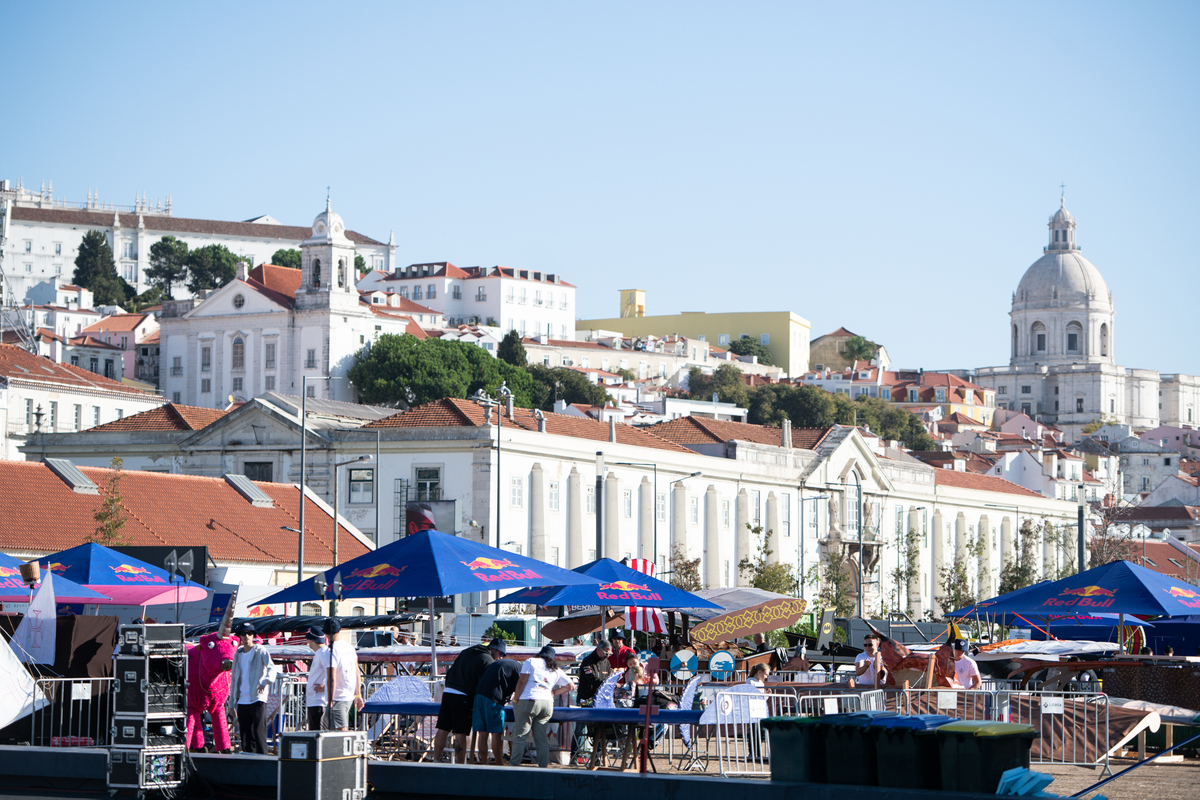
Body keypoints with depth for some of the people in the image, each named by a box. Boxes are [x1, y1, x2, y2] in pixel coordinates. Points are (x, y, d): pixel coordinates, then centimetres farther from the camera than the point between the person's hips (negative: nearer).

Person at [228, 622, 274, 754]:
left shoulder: (260, 651, 0)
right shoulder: (238, 655, 17)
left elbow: (271, 668, -14)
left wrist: (265, 682, -33)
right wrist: (232, 701, 16)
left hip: (257, 699, -5)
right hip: (242, 701, 5)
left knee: (259, 732, -11)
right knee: (246, 736, 5)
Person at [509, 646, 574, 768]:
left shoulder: (531, 662, 7)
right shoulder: (556, 670, 19)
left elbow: (522, 681, -2)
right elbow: (571, 685, 20)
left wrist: (516, 698, 5)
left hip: (529, 701, -4)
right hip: (548, 703, 4)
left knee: (520, 735, -2)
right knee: (542, 738, 7)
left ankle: (514, 765, -5)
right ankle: (543, 767, 2)